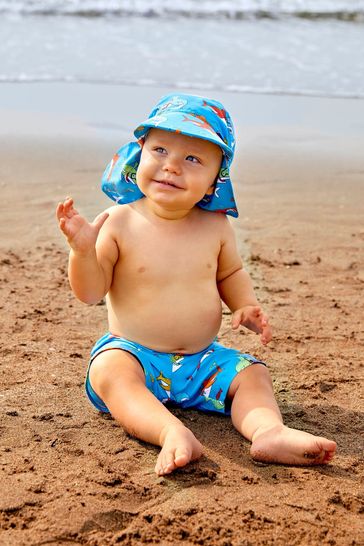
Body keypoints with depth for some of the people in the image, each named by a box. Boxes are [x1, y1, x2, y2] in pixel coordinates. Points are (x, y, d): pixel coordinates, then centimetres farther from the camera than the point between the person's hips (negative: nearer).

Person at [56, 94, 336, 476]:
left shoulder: (215, 227, -2)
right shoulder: (119, 222, -11)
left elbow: (230, 274, 18)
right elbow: (90, 292, -10)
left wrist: (246, 306, -2)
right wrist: (83, 250, -29)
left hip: (202, 360, 4)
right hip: (134, 353, -4)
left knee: (251, 374, -12)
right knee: (111, 371, -33)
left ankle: (269, 431, -36)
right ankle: (173, 434, -53)